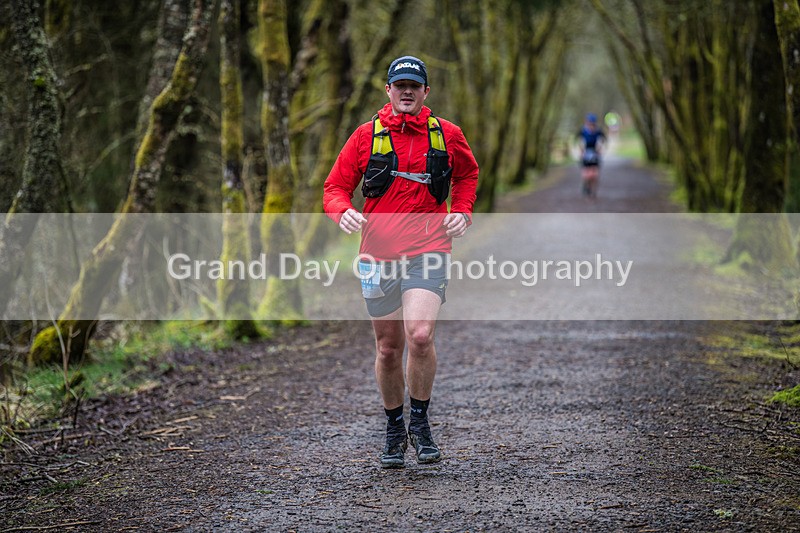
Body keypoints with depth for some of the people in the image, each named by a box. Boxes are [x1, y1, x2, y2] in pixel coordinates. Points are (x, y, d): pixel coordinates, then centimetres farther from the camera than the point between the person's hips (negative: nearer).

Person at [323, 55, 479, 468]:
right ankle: (394, 430, 27)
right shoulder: (366, 136, 4)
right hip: (379, 254, 1)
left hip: (428, 252, -1)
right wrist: (343, 211, -15)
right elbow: (335, 188, 7)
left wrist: (462, 211, 8)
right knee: (388, 348, 8)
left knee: (421, 337, -20)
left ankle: (420, 422, 1)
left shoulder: (447, 135, 6)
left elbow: (467, 175, 26)